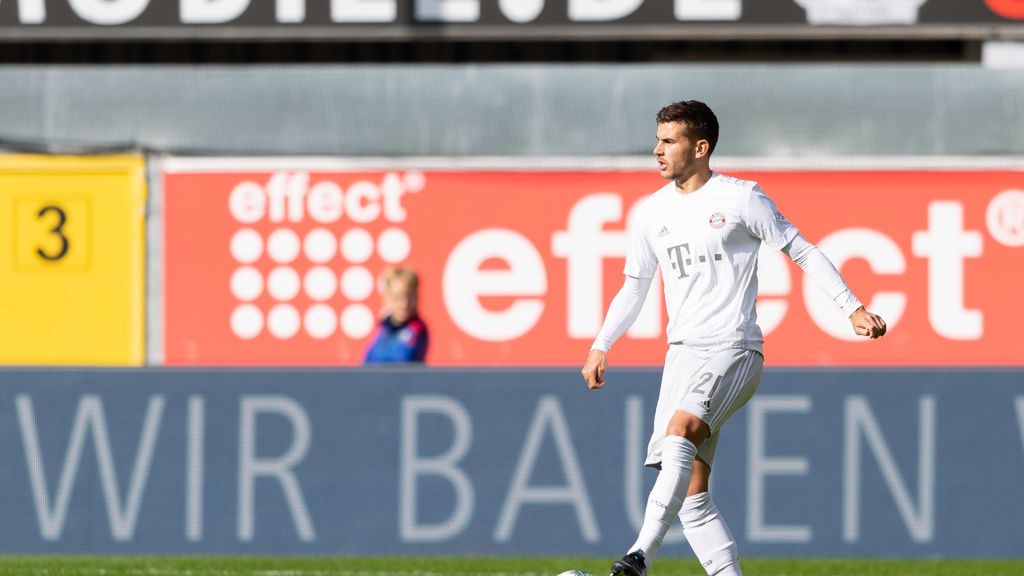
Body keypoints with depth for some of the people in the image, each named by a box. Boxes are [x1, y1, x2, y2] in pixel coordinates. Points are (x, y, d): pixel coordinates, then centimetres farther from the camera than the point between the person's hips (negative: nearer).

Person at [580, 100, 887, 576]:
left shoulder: (740, 199, -2)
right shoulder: (652, 212, 14)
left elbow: (801, 251, 3)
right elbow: (634, 287, 23)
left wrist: (853, 308, -3)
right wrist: (601, 346, 13)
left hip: (733, 349, -7)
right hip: (682, 354, 7)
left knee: (680, 429, -32)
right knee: (691, 494, 0)